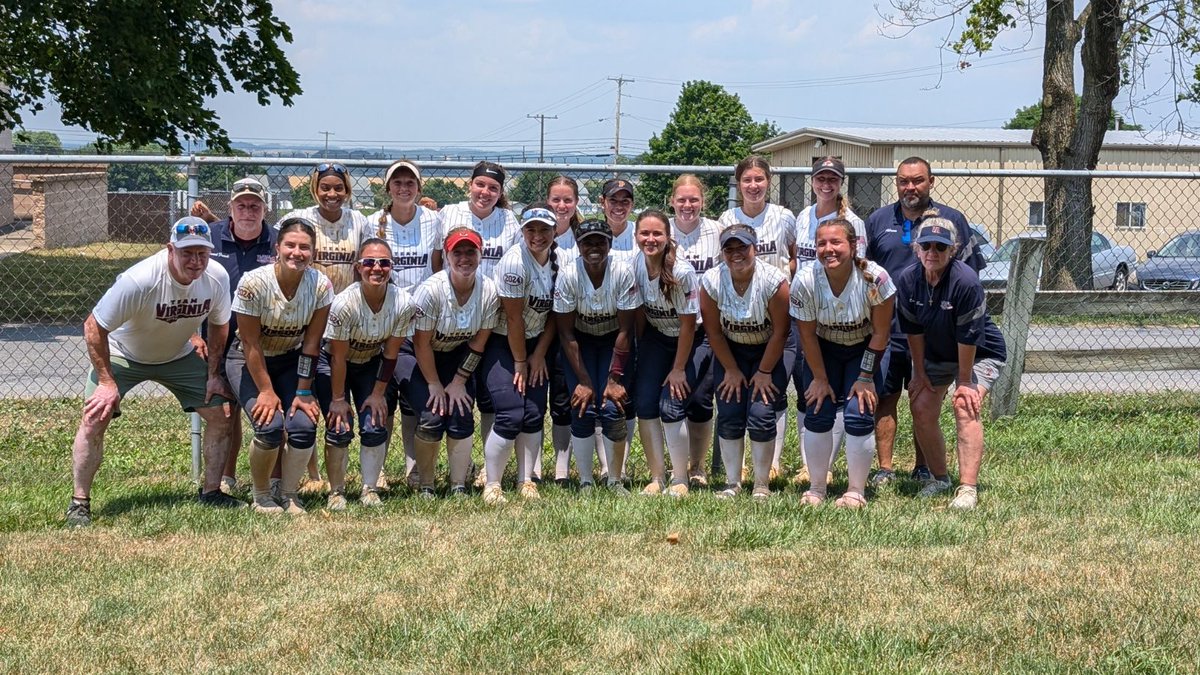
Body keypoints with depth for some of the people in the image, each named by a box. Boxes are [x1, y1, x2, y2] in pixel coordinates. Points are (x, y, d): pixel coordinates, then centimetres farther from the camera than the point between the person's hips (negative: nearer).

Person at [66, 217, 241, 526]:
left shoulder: (217, 278, -22)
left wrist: (213, 374, -2)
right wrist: (107, 382, -26)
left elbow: (218, 326, -1)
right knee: (94, 419, -19)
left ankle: (211, 491, 15)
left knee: (222, 415, -2)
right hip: (123, 353, -4)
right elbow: (94, 327, -27)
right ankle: (79, 503, -4)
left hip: (178, 356, 4)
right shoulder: (138, 281, -37)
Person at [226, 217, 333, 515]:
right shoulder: (254, 283, -26)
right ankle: (261, 495, 2)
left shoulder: (321, 286, -17)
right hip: (248, 361, -3)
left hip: (291, 361, 3)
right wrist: (266, 391, -18)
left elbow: (311, 344, -12)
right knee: (269, 426, -22)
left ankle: (289, 493, 4)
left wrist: (303, 392, -13)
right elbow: (251, 343, -19)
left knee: (304, 426, -17)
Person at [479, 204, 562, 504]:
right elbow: (513, 318, -19)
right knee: (511, 415, -14)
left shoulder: (560, 260, -5)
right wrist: (520, 363, -12)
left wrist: (539, 355, -2)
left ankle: (526, 481, 10)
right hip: (500, 342, -6)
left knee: (534, 414, -1)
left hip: (536, 343, 6)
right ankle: (492, 485, -1)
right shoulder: (515, 262, -23)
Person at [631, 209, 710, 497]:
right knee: (644, 403, -7)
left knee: (671, 406, -14)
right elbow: (639, 311, 1)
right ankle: (657, 478, 5)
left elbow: (688, 324, -19)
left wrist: (678, 369, -14)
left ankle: (680, 481, 1)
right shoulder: (635, 265, -12)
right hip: (656, 338, 5)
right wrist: (639, 353, 4)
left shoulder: (683, 272, -27)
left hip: (693, 341, -5)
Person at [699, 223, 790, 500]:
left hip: (768, 352, -3)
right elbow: (713, 331, -7)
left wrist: (764, 372, -11)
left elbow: (779, 332, -16)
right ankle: (732, 483, 7)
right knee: (728, 416, -6)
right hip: (730, 351, 3)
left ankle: (762, 485, 1)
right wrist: (732, 370, -4)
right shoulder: (711, 281, -17)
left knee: (761, 415, -14)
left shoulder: (774, 280, -25)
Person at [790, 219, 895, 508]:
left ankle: (856, 491, 2)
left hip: (864, 349, -2)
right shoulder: (805, 280, -26)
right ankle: (816, 488, 10)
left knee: (859, 415, -13)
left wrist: (866, 376, -14)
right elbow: (807, 334, -14)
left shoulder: (874, 279, -30)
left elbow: (880, 333, -17)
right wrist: (820, 378, -10)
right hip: (823, 349, 2)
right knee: (817, 414, -6)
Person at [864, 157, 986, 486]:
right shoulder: (877, 220, 8)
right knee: (884, 399, 2)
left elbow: (968, 276, 6)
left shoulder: (951, 220, 3)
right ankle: (884, 468, 9)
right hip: (885, 328, 1)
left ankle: (923, 468, 17)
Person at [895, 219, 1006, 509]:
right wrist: (920, 373, -1)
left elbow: (968, 337, -26)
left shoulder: (966, 283, -32)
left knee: (965, 407, -23)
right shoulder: (908, 280, -16)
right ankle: (939, 478, 18)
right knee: (921, 409, -2)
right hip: (936, 354, 6)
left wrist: (965, 381, -19)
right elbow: (914, 330, -5)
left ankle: (968, 488, -23)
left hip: (980, 353, -6)